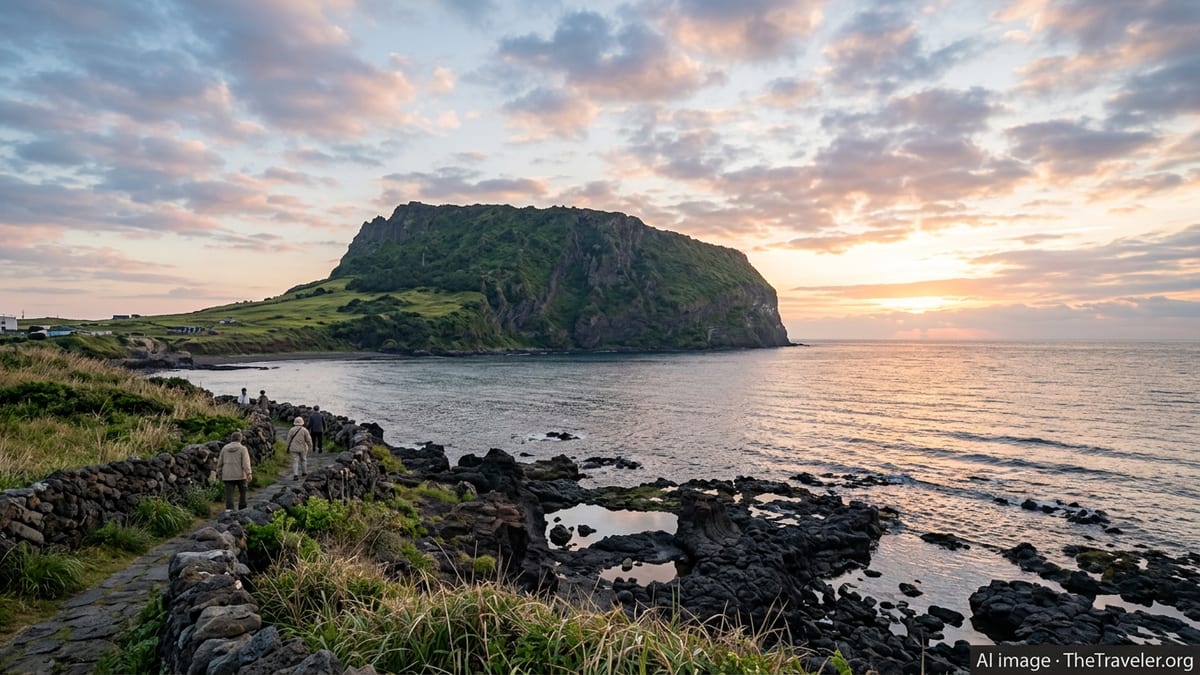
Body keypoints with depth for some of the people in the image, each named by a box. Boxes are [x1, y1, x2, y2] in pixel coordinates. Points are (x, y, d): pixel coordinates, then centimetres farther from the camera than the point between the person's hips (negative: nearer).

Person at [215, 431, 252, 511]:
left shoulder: (225, 448, 6)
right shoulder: (242, 448, -6)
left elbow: (220, 462, 10)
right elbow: (246, 462, -16)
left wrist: (219, 472, 21)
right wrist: (249, 474, -20)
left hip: (228, 475, 2)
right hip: (240, 475, -2)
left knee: (229, 493, -1)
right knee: (242, 492, 11)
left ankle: (229, 509, -16)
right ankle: (242, 510, 13)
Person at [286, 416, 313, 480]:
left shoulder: (291, 430, -3)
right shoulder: (304, 430, -8)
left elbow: (289, 440, -1)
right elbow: (308, 439, -6)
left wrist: (288, 448, 8)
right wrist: (310, 446, 10)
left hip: (294, 448, 0)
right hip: (302, 448, 0)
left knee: (295, 461, -2)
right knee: (303, 460, 19)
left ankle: (295, 475, -15)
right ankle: (304, 472, 28)